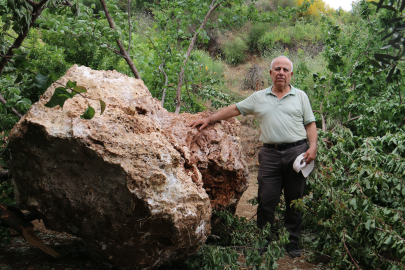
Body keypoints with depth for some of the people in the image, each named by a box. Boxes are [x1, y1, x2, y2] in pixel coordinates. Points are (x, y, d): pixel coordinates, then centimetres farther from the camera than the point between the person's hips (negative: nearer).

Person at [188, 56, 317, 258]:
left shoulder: (300, 96, 11)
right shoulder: (259, 97, 13)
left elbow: (310, 124, 9)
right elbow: (234, 109, 14)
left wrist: (313, 147, -5)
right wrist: (209, 120, 7)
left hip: (296, 151, 0)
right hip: (270, 153, 0)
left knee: (294, 200, 6)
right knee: (267, 199, -1)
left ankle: (292, 242, 17)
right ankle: (264, 241, 12)